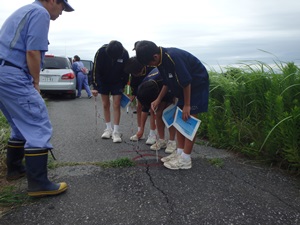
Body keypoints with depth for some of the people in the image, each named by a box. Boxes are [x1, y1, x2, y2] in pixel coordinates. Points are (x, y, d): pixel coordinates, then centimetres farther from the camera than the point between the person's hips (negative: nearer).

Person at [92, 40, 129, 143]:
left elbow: (126, 71, -9)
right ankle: (109, 129, 18)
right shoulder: (101, 52, -26)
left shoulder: (124, 54, -24)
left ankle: (116, 132, -3)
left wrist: (123, 86, -2)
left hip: (117, 82, -1)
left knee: (116, 105, -6)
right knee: (106, 105, 5)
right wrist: (95, 87, -18)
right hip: (103, 81, 1)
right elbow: (96, 70, -18)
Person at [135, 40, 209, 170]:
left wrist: (187, 105, -18)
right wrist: (158, 100, 2)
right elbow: (167, 82, 9)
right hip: (184, 86, 9)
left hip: (197, 84, -9)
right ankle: (180, 152, 14)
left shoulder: (173, 57, -30)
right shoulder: (161, 61, -2)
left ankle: (185, 159, -6)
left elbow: (186, 82, -25)